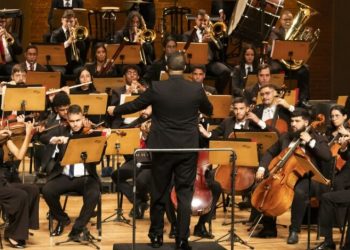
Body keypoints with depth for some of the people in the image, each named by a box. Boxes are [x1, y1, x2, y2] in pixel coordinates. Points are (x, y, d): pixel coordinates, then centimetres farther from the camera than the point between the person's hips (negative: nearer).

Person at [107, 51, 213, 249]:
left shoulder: (157, 88, -9)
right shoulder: (196, 90, -5)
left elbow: (135, 105, 5)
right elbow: (209, 110, 14)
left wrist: (115, 110, 23)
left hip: (162, 148, 0)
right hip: (188, 149, 0)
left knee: (159, 193, 12)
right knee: (185, 194, 4)